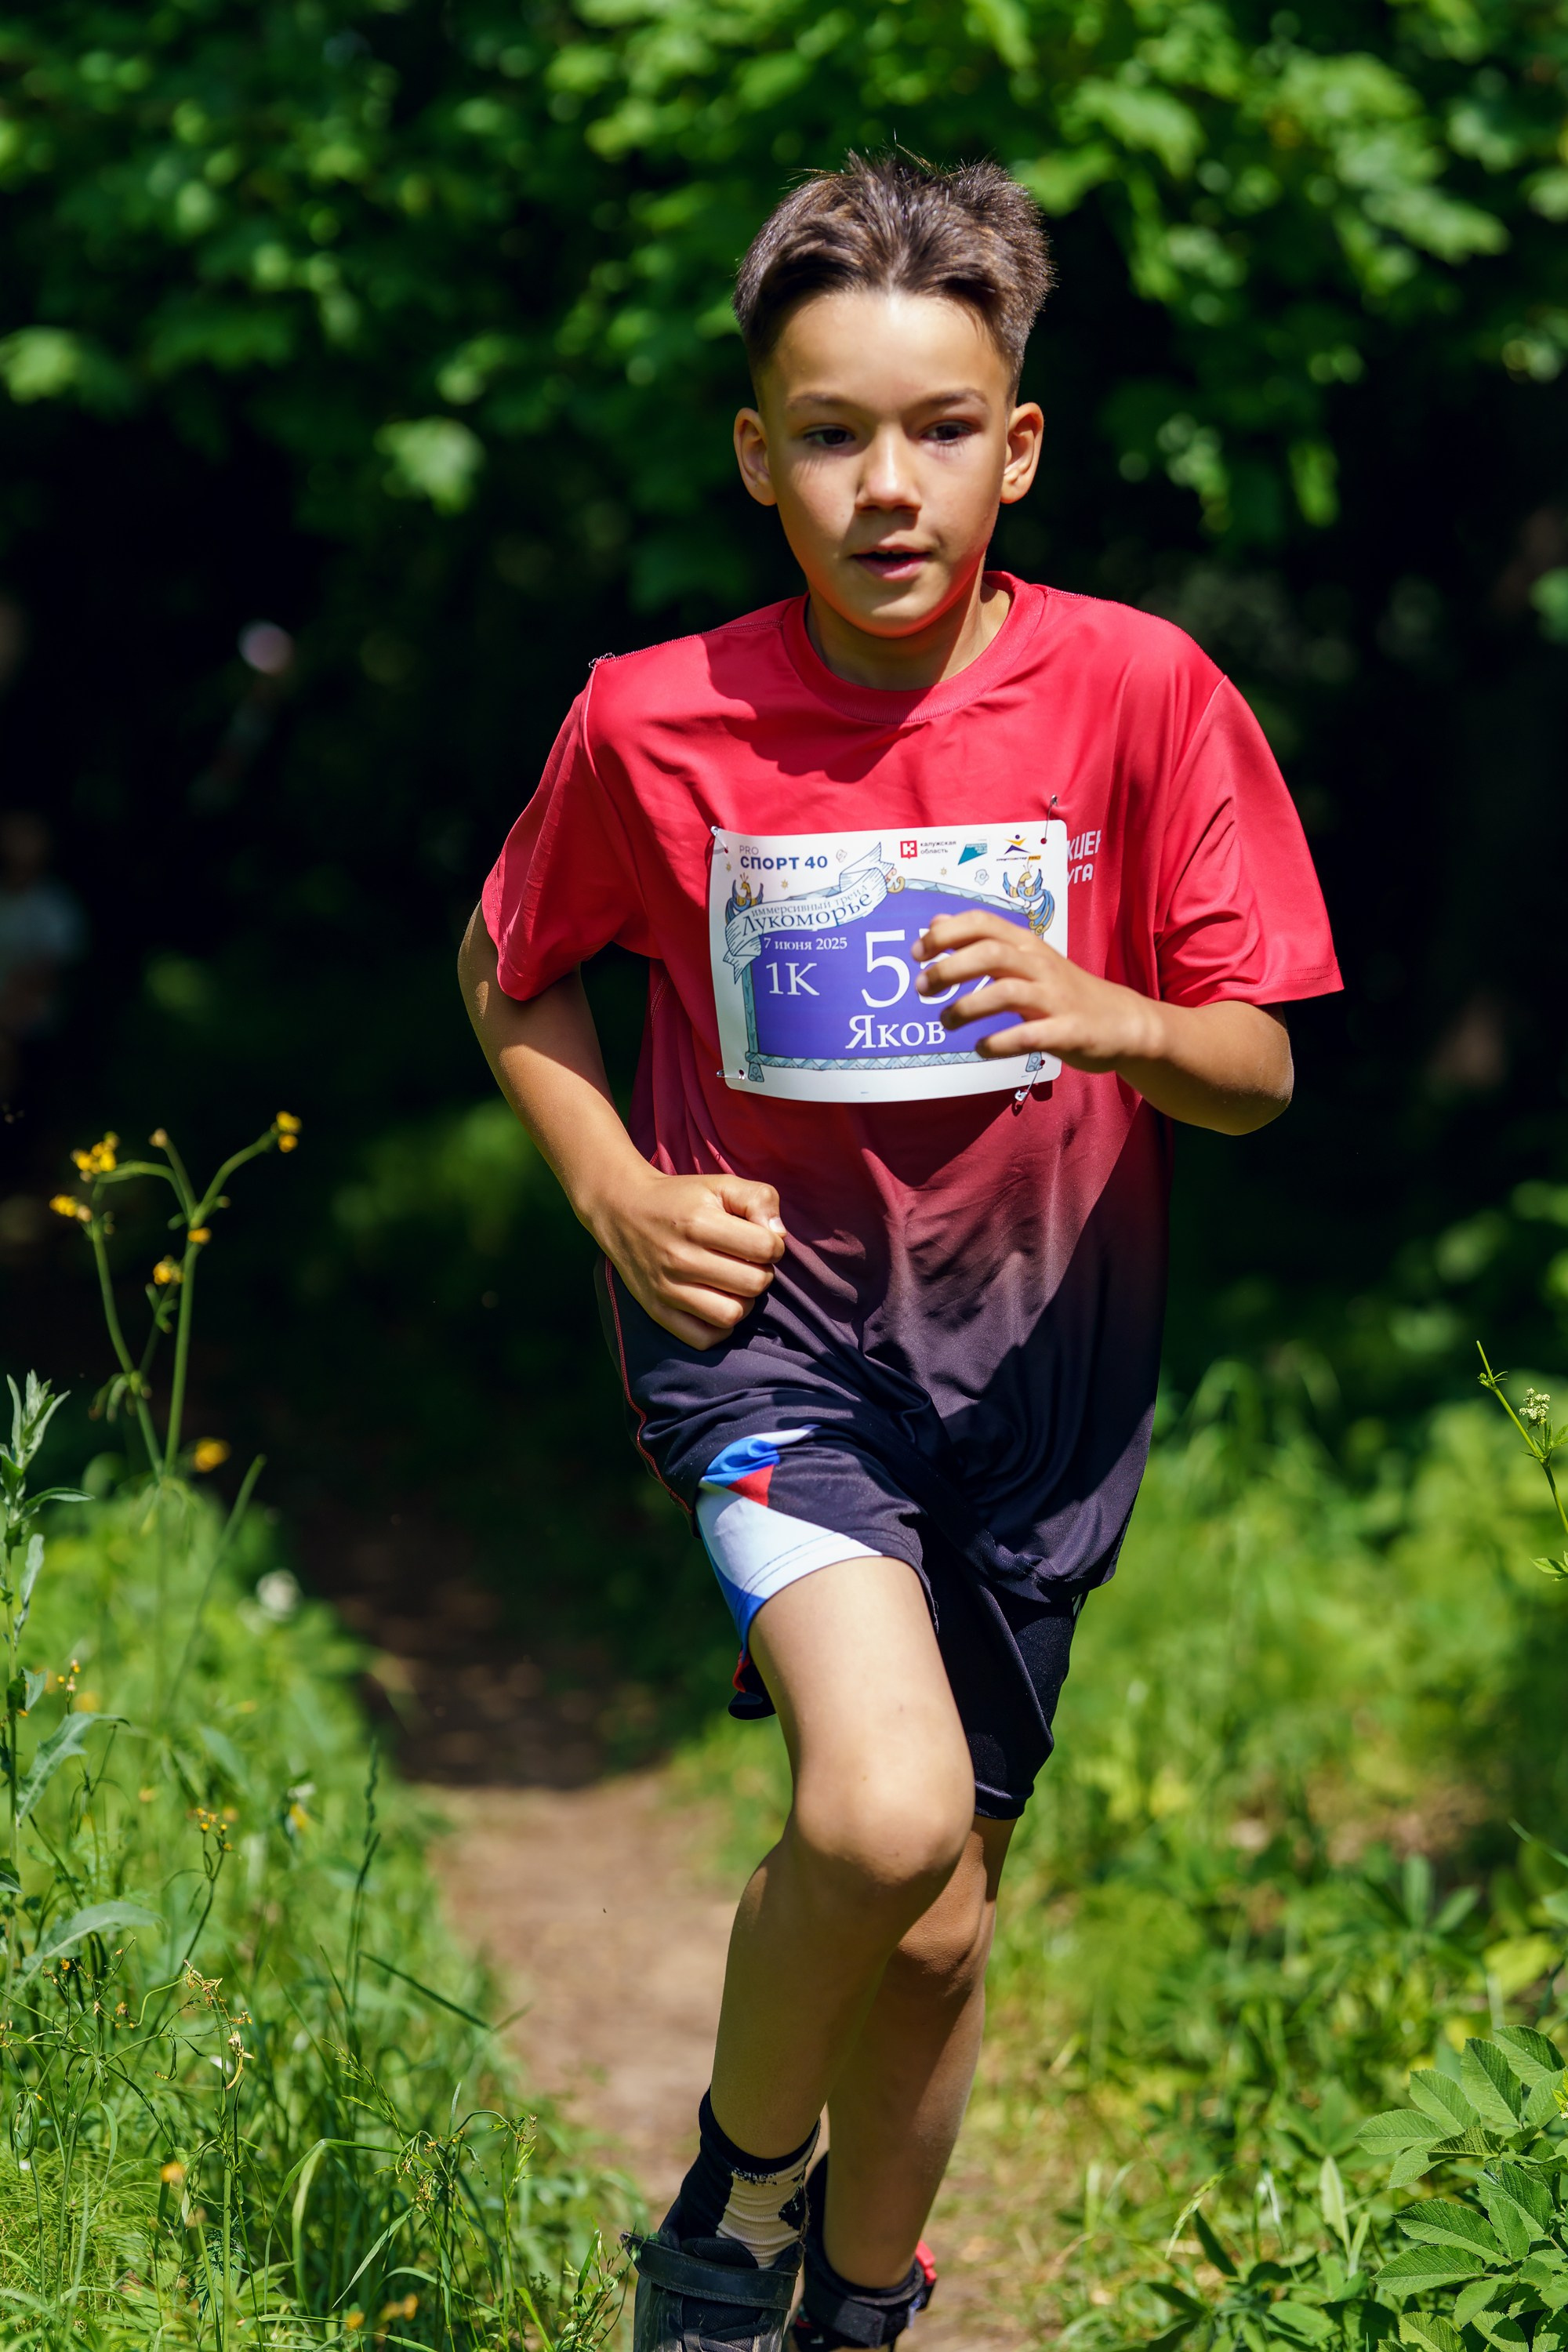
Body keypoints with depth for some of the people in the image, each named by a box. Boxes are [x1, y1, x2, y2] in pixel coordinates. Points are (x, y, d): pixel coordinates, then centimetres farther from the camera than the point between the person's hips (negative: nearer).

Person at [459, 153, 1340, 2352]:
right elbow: (505, 972, 10)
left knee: (937, 1925, 12)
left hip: (1031, 1360, 2)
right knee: (883, 1809, -27)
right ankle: (741, 2174, 4)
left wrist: (1110, 1020, -27)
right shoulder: (656, 721, -9)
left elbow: (1262, 1071, -6)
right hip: (764, 1308, -2)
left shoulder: (1139, 690, -10)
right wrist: (618, 1192, -5)